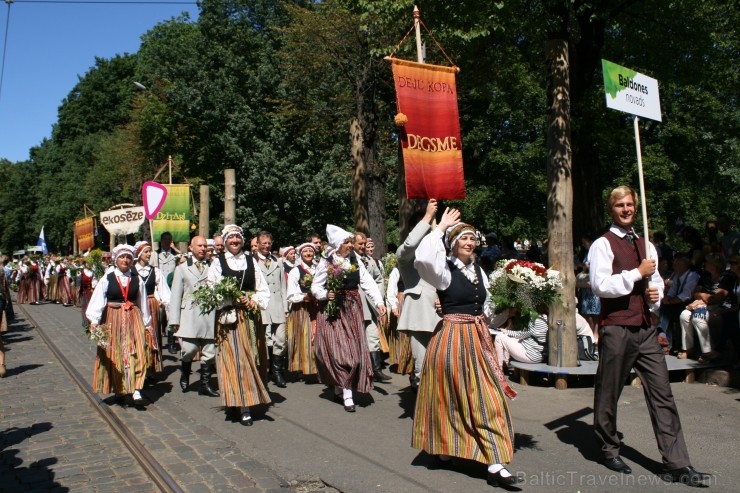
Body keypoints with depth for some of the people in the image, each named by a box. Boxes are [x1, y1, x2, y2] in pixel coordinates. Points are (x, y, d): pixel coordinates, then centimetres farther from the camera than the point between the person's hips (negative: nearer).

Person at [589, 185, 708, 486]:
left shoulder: (646, 245, 16)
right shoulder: (603, 245, -6)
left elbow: (656, 279, 26)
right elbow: (600, 285, -17)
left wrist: (656, 294, 5)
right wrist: (637, 273, -16)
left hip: (645, 329, 6)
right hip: (616, 330, -6)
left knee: (662, 394, 3)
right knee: (608, 394, 7)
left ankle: (676, 464, 9)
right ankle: (609, 450, 26)